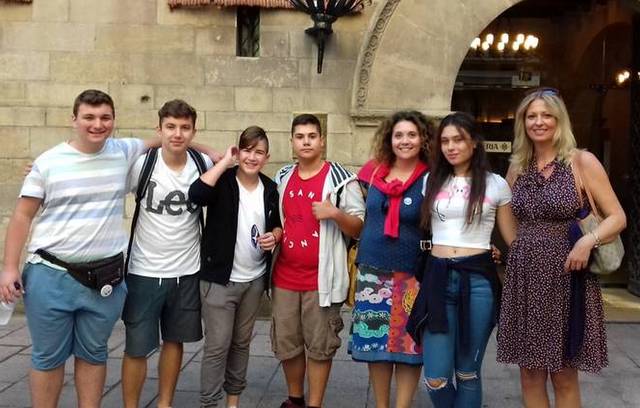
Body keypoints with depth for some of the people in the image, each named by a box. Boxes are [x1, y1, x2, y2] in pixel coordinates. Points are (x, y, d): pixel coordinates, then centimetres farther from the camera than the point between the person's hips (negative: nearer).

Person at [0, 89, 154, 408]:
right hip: (51, 276, -2)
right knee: (48, 357, 9)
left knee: (93, 354, 15)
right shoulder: (48, 162, -3)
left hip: (105, 279, 2)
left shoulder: (124, 152, 2)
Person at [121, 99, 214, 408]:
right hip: (145, 272, -3)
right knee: (137, 348, 5)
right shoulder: (141, 164, -13)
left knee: (174, 340, 17)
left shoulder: (205, 164, -4)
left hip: (187, 272, 3)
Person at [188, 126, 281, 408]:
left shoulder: (270, 188, 3)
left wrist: (274, 236, -7)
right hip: (220, 279, -5)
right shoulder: (223, 181, -10)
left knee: (241, 343, 17)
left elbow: (278, 224, 17)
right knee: (217, 346, -2)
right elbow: (196, 194, -31)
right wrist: (225, 162, -23)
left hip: (255, 280, 5)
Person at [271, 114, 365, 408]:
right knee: (286, 343, 13)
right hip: (285, 277, 5)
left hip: (321, 278, -5)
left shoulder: (341, 179, -6)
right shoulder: (282, 178, 10)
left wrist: (335, 213, -23)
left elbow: (359, 228, -5)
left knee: (319, 346, 4)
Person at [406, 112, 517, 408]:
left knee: (467, 372, 9)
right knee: (436, 378, 0)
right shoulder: (431, 182, 10)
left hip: (478, 279, -2)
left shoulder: (496, 184, 4)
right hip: (438, 277, 2)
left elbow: (513, 238, 7)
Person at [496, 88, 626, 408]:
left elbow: (617, 217, -5)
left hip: (566, 276, -4)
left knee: (564, 377, 7)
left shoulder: (582, 161, -4)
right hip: (524, 277, 4)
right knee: (530, 374, 10)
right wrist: (511, 250, 4)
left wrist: (589, 240, -22)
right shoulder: (517, 167, 8)